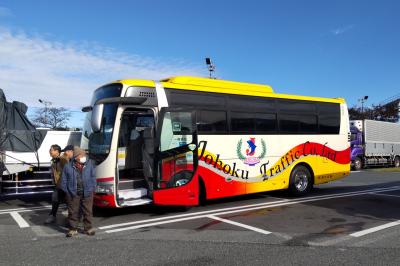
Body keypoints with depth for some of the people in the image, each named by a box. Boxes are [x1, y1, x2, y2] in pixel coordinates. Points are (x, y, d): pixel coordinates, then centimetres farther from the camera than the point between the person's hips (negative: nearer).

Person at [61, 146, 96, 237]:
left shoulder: (89, 164, 3)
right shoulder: (68, 167, -2)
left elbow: (93, 178, 9)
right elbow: (64, 181, 4)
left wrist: (92, 188, 2)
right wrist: (67, 192, -1)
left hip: (87, 193, 1)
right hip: (73, 194, -1)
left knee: (88, 211, 8)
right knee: (73, 212, 7)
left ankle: (88, 228, 21)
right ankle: (73, 229, 20)